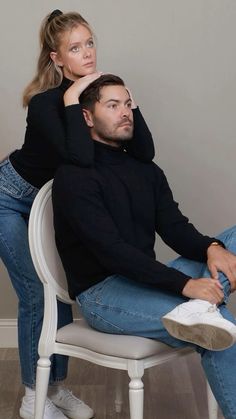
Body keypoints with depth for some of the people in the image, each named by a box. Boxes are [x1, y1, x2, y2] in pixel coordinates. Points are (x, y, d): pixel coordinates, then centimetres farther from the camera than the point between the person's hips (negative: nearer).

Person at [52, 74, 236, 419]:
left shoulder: (147, 171, 13)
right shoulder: (75, 175, -10)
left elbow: (175, 229, 2)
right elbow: (110, 250, -21)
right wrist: (184, 284, -27)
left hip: (146, 282, 8)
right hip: (101, 293, -8)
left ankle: (199, 310, -35)